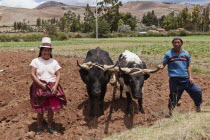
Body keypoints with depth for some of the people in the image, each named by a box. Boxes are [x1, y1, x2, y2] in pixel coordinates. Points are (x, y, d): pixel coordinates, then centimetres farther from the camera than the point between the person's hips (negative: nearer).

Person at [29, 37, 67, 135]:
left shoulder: (54, 62, 6)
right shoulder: (35, 61, -1)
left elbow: (58, 75, 2)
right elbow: (32, 74, -9)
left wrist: (55, 86, -14)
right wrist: (42, 85, -17)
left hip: (52, 88, 2)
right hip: (39, 87, -2)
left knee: (51, 108, 5)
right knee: (40, 110, 5)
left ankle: (50, 126, 24)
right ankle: (39, 127, 25)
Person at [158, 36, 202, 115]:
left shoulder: (186, 54, 8)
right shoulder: (168, 54, -2)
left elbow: (188, 66, 15)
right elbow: (163, 64, -3)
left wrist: (190, 77, 4)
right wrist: (160, 66, -26)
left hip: (185, 79, 4)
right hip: (174, 80, -4)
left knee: (198, 92, 6)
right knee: (173, 98, 0)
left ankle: (198, 109, 27)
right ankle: (170, 113, 21)